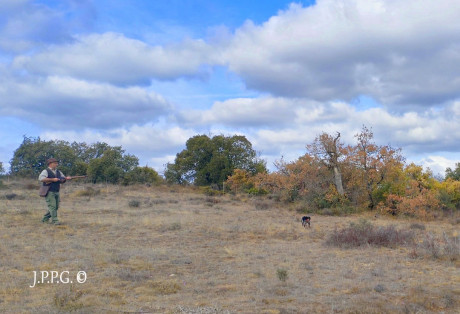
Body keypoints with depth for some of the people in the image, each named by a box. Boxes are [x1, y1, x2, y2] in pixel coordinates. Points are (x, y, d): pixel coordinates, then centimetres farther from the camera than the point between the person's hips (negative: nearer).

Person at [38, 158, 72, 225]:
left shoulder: (58, 172, 15)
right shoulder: (46, 171, -5)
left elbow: (63, 180, 20)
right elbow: (41, 178, -22)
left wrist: (66, 178, -4)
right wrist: (52, 179, -22)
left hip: (56, 192, 7)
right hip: (49, 192, -7)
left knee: (56, 207, 9)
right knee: (52, 206, -10)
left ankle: (45, 219, 21)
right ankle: (55, 221, -10)